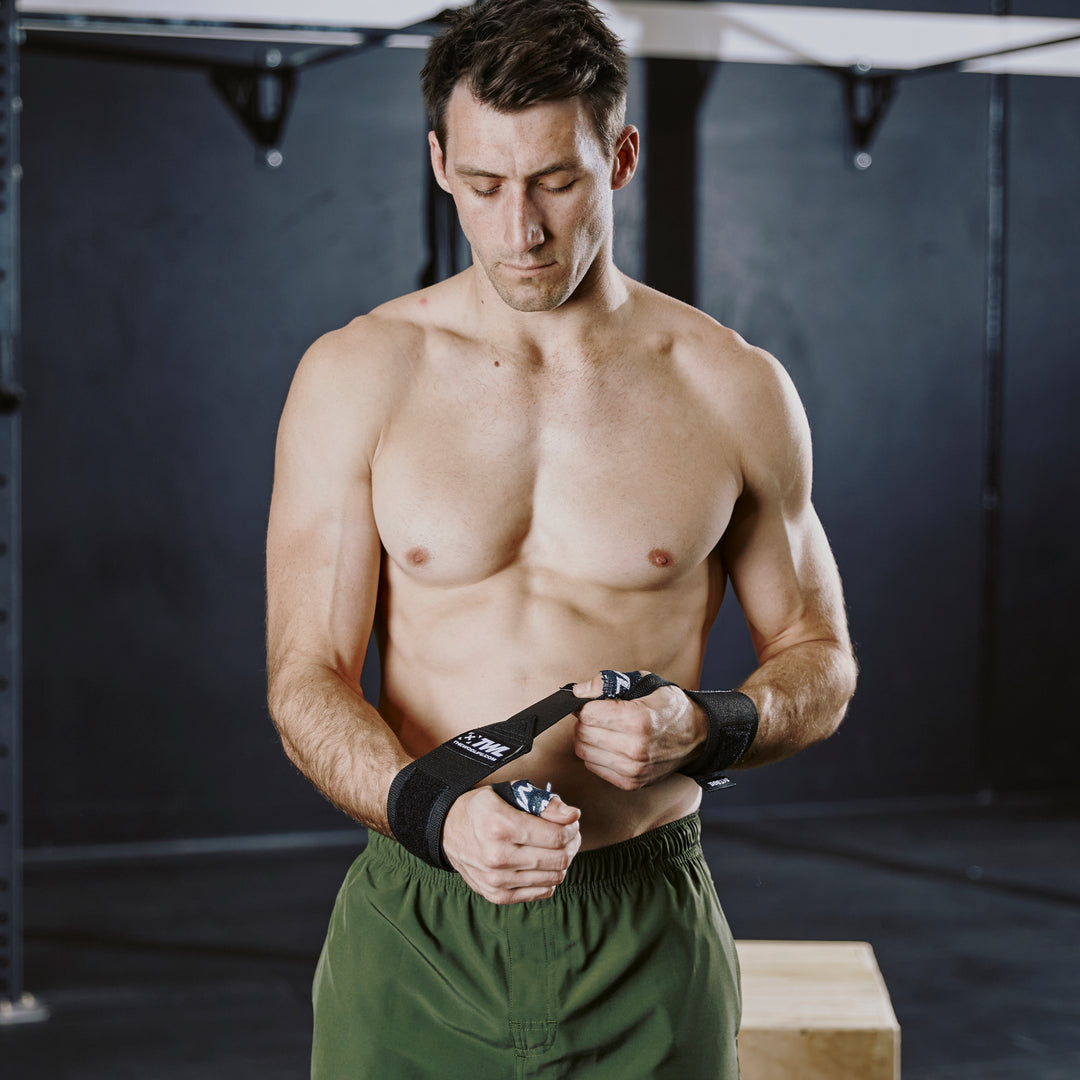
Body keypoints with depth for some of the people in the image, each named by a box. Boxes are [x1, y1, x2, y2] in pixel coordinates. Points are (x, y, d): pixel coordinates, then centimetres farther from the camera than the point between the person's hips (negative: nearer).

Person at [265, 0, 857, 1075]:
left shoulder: (736, 391, -1)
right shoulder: (354, 379, -2)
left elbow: (818, 660, 8)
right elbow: (307, 677, -4)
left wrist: (701, 732, -13)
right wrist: (437, 813, -23)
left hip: (647, 945, 0)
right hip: (415, 933, 0)